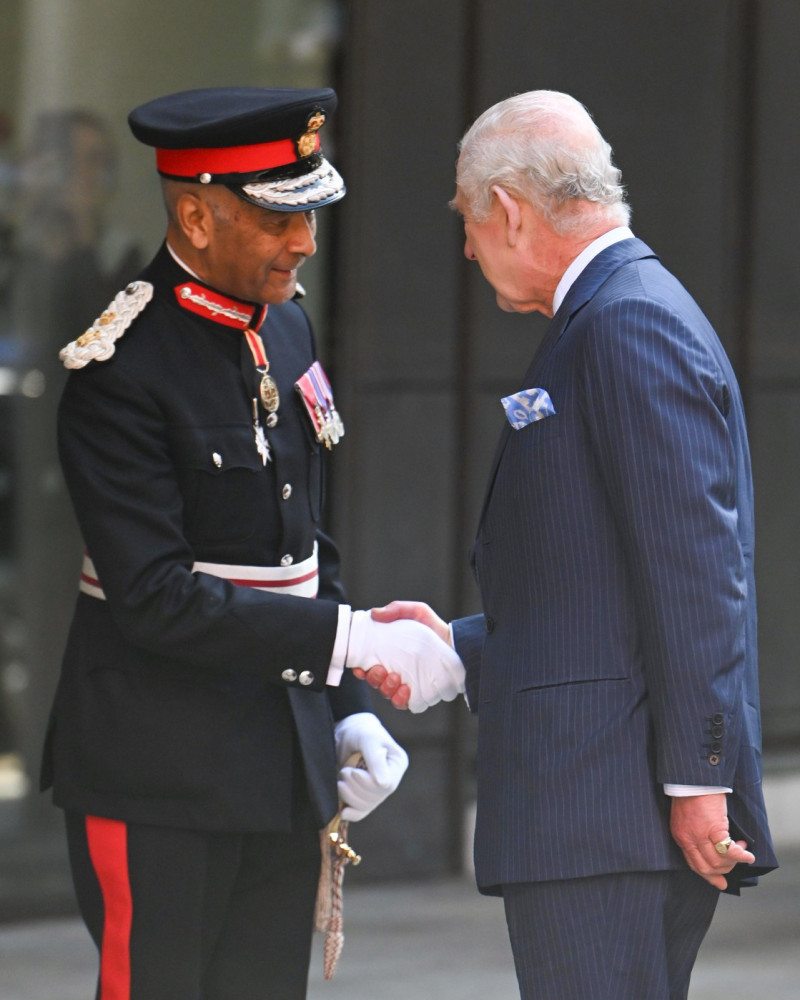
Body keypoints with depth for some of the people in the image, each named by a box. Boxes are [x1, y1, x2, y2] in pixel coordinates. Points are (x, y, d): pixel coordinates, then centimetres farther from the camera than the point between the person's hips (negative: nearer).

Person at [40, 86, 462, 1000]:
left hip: (283, 768, 7)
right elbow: (155, 596, -21)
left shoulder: (282, 327, 10)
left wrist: (351, 713, 9)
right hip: (160, 781, -7)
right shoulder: (120, 372, -15)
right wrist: (350, 640, -22)